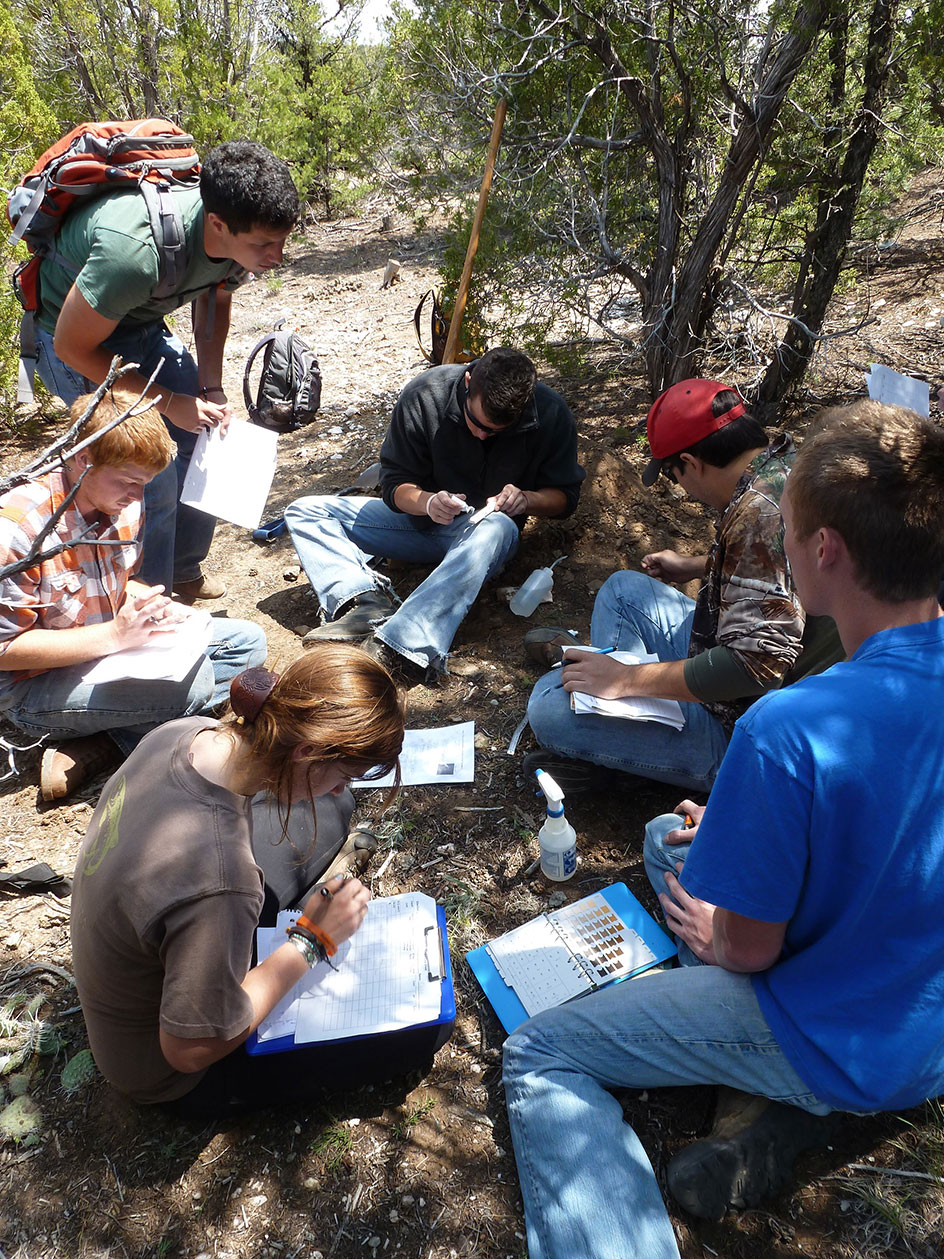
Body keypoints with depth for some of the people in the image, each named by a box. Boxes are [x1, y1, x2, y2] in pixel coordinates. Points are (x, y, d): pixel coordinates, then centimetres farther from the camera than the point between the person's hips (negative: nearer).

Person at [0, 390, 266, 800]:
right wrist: (114, 635, -28)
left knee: (247, 641, 1)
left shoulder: (122, 505, -2)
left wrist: (156, 607, -7)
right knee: (193, 679, -31)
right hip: (34, 686, -9)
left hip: (113, 647, 9)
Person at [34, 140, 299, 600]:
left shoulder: (243, 234, -19)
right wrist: (167, 401, -22)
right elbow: (73, 346, -26)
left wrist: (211, 388, -6)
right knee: (149, 475, -15)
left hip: (143, 326, 7)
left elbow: (215, 298, 4)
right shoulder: (136, 251, -40)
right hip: (75, 335, -6)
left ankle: (184, 573, 22)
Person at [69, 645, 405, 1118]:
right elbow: (190, 1051, -28)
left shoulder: (182, 732, -20)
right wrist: (311, 941, -22)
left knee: (328, 813, 6)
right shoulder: (219, 882, -45)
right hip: (169, 1071, -6)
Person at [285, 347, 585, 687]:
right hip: (423, 517, 3)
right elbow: (395, 484, -9)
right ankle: (368, 601, -37)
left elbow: (564, 495, -3)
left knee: (495, 529, -43)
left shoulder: (551, 414, -14)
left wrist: (527, 500, -25)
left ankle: (396, 650, -56)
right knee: (304, 512, -9)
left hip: (487, 524, -3)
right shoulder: (424, 395, -15)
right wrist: (427, 503, -31)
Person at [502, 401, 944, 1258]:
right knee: (669, 836, 21)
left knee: (538, 1060, 5)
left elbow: (751, 949, -20)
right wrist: (748, 834, 6)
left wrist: (712, 933, 2)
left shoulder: (790, 731, -35)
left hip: (843, 1042, -7)